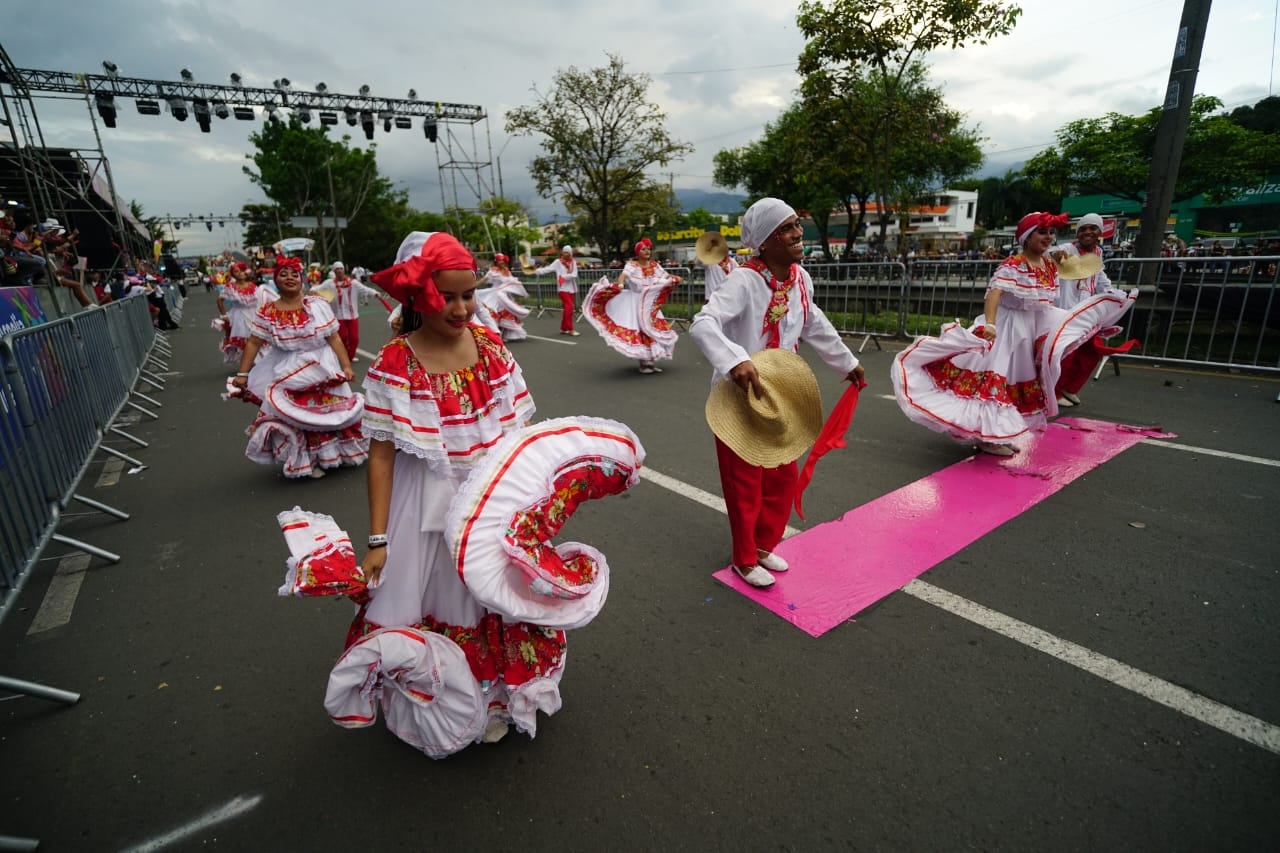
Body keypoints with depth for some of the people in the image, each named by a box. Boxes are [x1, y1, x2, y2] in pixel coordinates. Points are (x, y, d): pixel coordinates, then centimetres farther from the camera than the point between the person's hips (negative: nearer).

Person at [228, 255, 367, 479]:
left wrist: (346, 366, -12)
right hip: (288, 376, 0)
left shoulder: (318, 305, -6)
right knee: (295, 416, 3)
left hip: (323, 370, 1)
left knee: (329, 410, 9)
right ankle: (307, 460, 20)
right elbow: (253, 344, -1)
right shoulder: (267, 313, -5)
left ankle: (332, 454, 30)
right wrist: (242, 374, -5)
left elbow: (334, 338, -6)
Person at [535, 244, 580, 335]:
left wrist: (563, 276, -11)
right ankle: (570, 329, -11)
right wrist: (536, 270, -21)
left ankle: (563, 328, 17)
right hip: (563, 288, -4)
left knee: (567, 308, 8)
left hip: (572, 288, 4)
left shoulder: (573, 262, 8)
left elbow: (574, 275, -4)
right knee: (569, 307, -13)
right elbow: (548, 268, -9)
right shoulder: (558, 262, 0)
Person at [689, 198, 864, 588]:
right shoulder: (744, 281, -22)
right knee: (744, 483, 6)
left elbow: (816, 326, 18)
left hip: (779, 395, 8)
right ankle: (745, 560, 27)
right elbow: (702, 324, -36)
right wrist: (735, 361, -52)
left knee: (784, 478, 17)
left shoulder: (800, 277, 2)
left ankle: (764, 545, 39)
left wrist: (847, 362, 28)